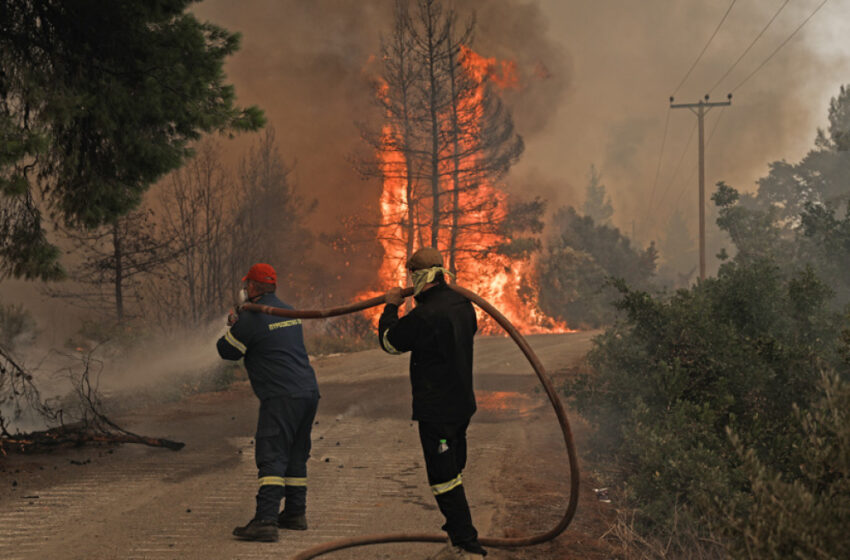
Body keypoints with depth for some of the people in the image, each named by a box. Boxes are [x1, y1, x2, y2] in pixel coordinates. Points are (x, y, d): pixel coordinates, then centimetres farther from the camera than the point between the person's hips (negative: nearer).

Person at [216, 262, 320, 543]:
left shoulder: (253, 318, -8)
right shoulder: (289, 311, 18)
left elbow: (227, 350, 3)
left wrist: (232, 327, 22)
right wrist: (240, 324, 32)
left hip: (282, 396, -8)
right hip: (309, 391, 9)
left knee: (272, 457, -12)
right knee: (296, 456, 17)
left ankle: (266, 521, -19)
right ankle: (295, 513, 24)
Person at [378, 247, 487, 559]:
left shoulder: (423, 317, -22)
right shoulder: (462, 304, 4)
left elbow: (389, 341, -7)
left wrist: (390, 306, 10)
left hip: (436, 411, -9)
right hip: (462, 404, 9)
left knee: (445, 480, -3)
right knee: (452, 475, 18)